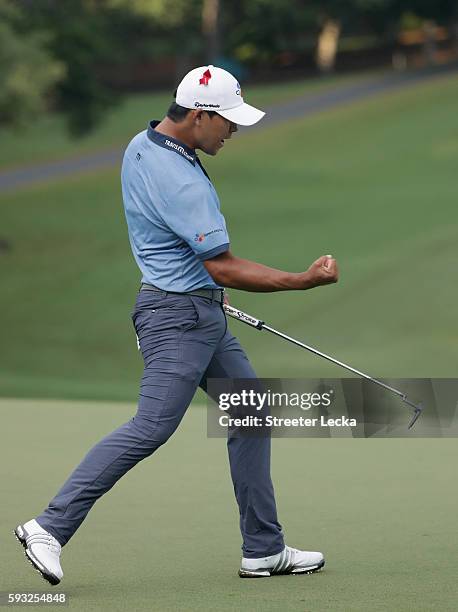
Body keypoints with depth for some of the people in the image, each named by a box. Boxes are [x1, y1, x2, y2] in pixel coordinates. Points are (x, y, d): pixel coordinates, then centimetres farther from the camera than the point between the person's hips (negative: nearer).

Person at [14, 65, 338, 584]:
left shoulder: (140, 146, 7)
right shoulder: (180, 181, -24)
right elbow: (225, 269, -22)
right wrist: (304, 281, -18)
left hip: (204, 316, 11)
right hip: (177, 315, -11)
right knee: (150, 428, -15)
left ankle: (264, 549, 14)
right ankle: (50, 527, -11)